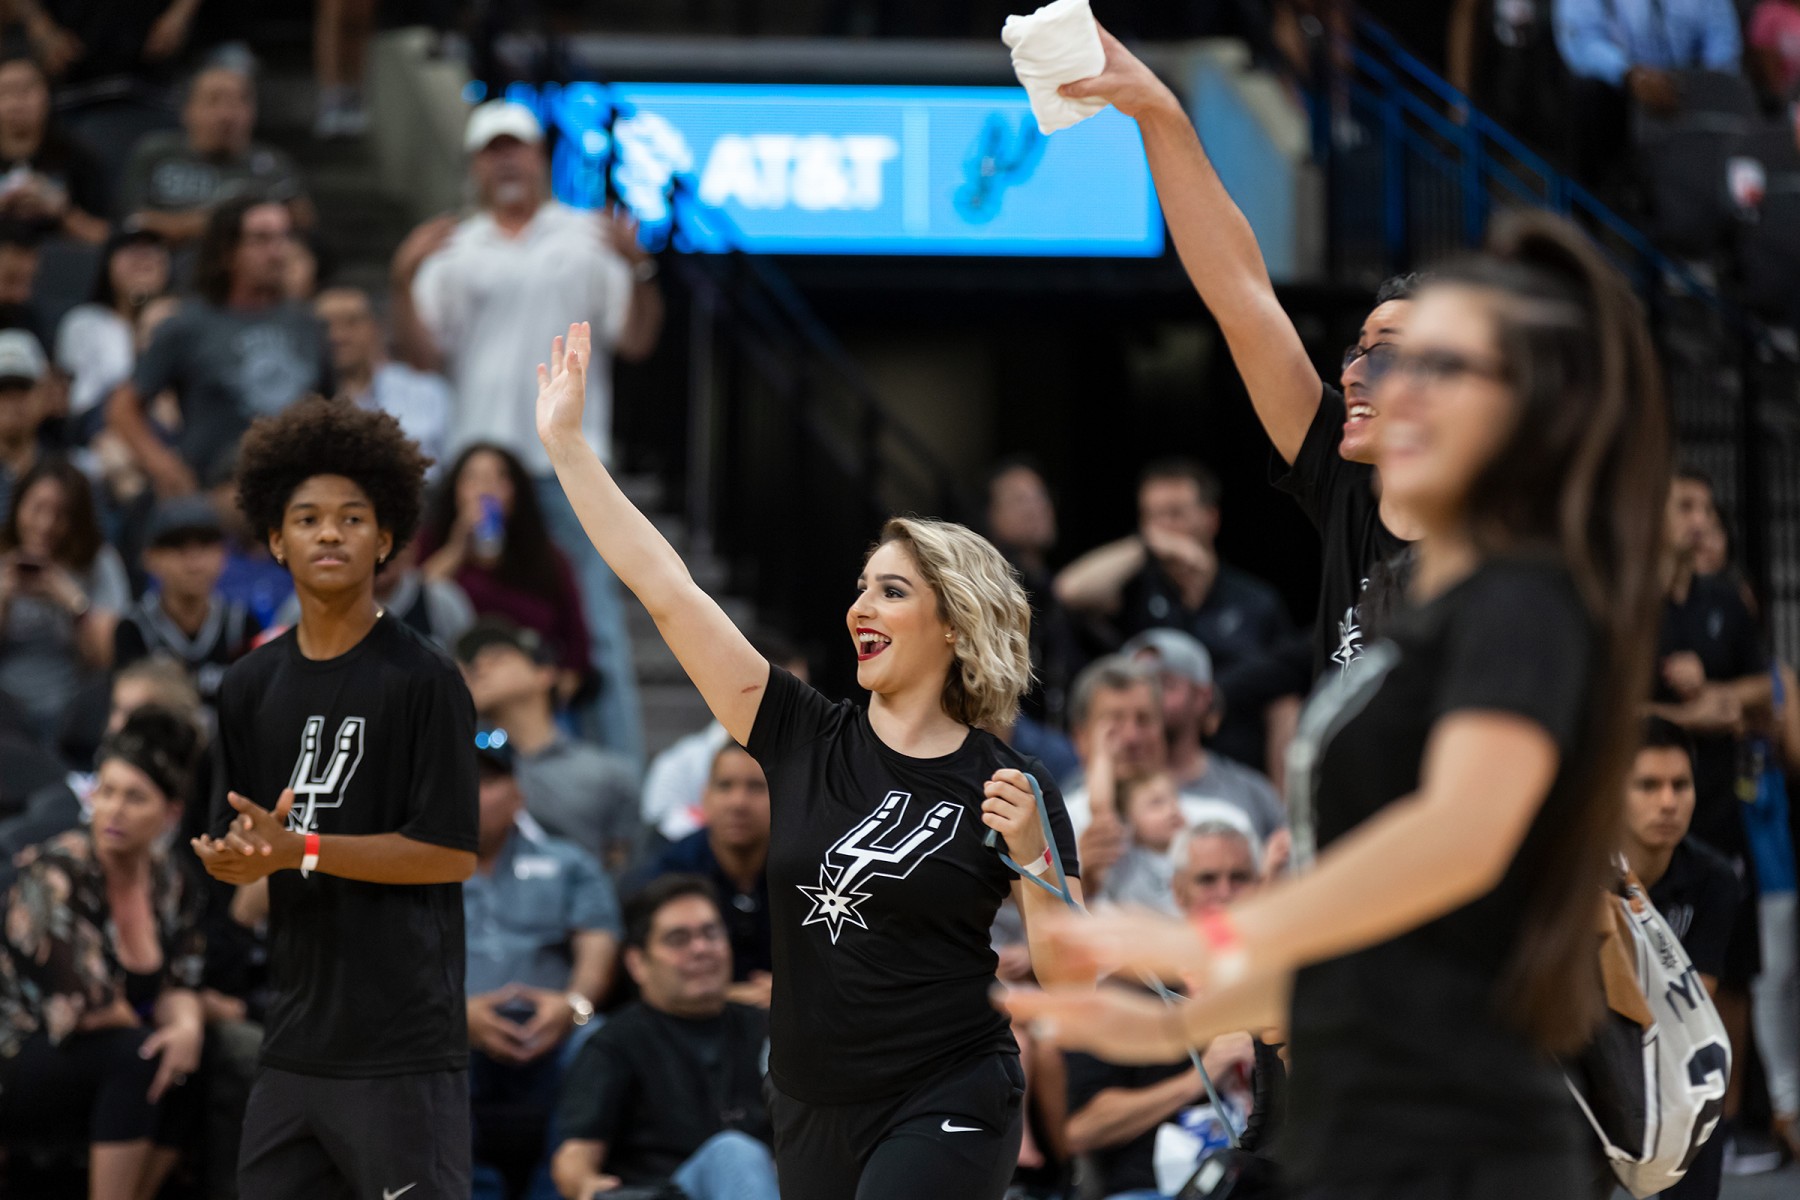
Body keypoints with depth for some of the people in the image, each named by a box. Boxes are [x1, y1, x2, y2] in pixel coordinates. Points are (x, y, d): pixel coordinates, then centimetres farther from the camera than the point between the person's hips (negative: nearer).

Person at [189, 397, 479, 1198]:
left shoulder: (422, 680, -7)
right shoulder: (250, 687, 11)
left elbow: (453, 853, -11)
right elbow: (233, 846, 15)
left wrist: (301, 849, -15)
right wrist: (235, 857, -10)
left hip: (403, 1047, -6)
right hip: (293, 1041, 6)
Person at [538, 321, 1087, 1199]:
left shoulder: (1009, 789, -5)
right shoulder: (805, 741, 3)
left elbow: (1073, 979, -7)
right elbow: (667, 590, 0)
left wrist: (1031, 860, -22)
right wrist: (565, 444, -2)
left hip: (942, 1114, -5)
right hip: (812, 1115, 5)